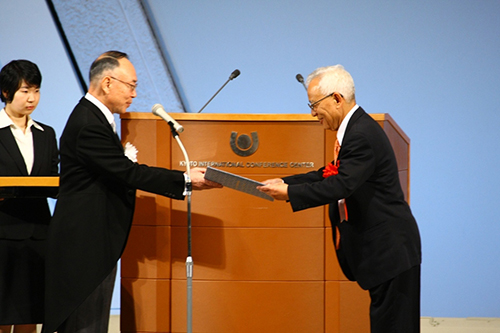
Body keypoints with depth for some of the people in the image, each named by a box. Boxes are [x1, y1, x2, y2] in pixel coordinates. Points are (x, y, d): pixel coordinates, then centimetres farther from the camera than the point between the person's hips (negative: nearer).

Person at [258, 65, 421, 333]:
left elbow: (341, 185, -28)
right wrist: (285, 182, 8)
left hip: (391, 249, -10)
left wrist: (289, 193, -21)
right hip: (384, 249, 10)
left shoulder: (362, 135, -21)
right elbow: (332, 174, 16)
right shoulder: (355, 128, 11)